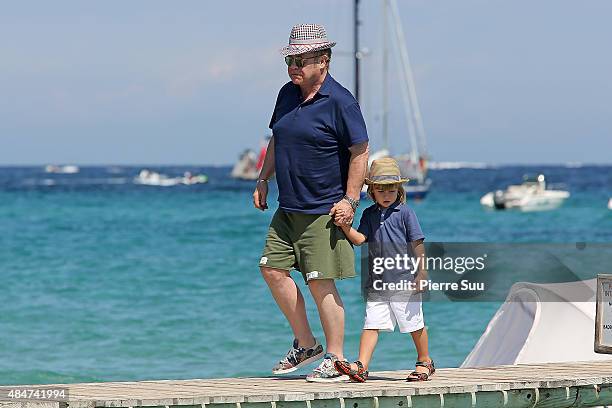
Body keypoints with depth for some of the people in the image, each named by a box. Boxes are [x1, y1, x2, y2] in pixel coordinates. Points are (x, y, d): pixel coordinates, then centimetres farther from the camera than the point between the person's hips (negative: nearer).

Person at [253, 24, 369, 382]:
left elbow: (360, 152, -13)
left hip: (325, 211, -8)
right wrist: (263, 180, 18)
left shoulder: (340, 102, -13)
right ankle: (305, 344, 17)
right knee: (273, 269, 4)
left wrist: (350, 199, -17)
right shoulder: (288, 94, 10)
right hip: (289, 209, 8)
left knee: (321, 282, -8)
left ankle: (336, 360, 1)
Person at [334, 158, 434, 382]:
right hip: (378, 283, 4)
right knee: (371, 324, -4)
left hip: (404, 280, -4)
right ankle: (361, 366, -9)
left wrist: (421, 273, -9)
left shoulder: (405, 213, -5)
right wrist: (344, 225, -20)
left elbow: (417, 244, -5)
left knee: (414, 323, 6)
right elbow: (360, 238, -3)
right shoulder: (369, 214, 8)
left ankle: (424, 362, 23)